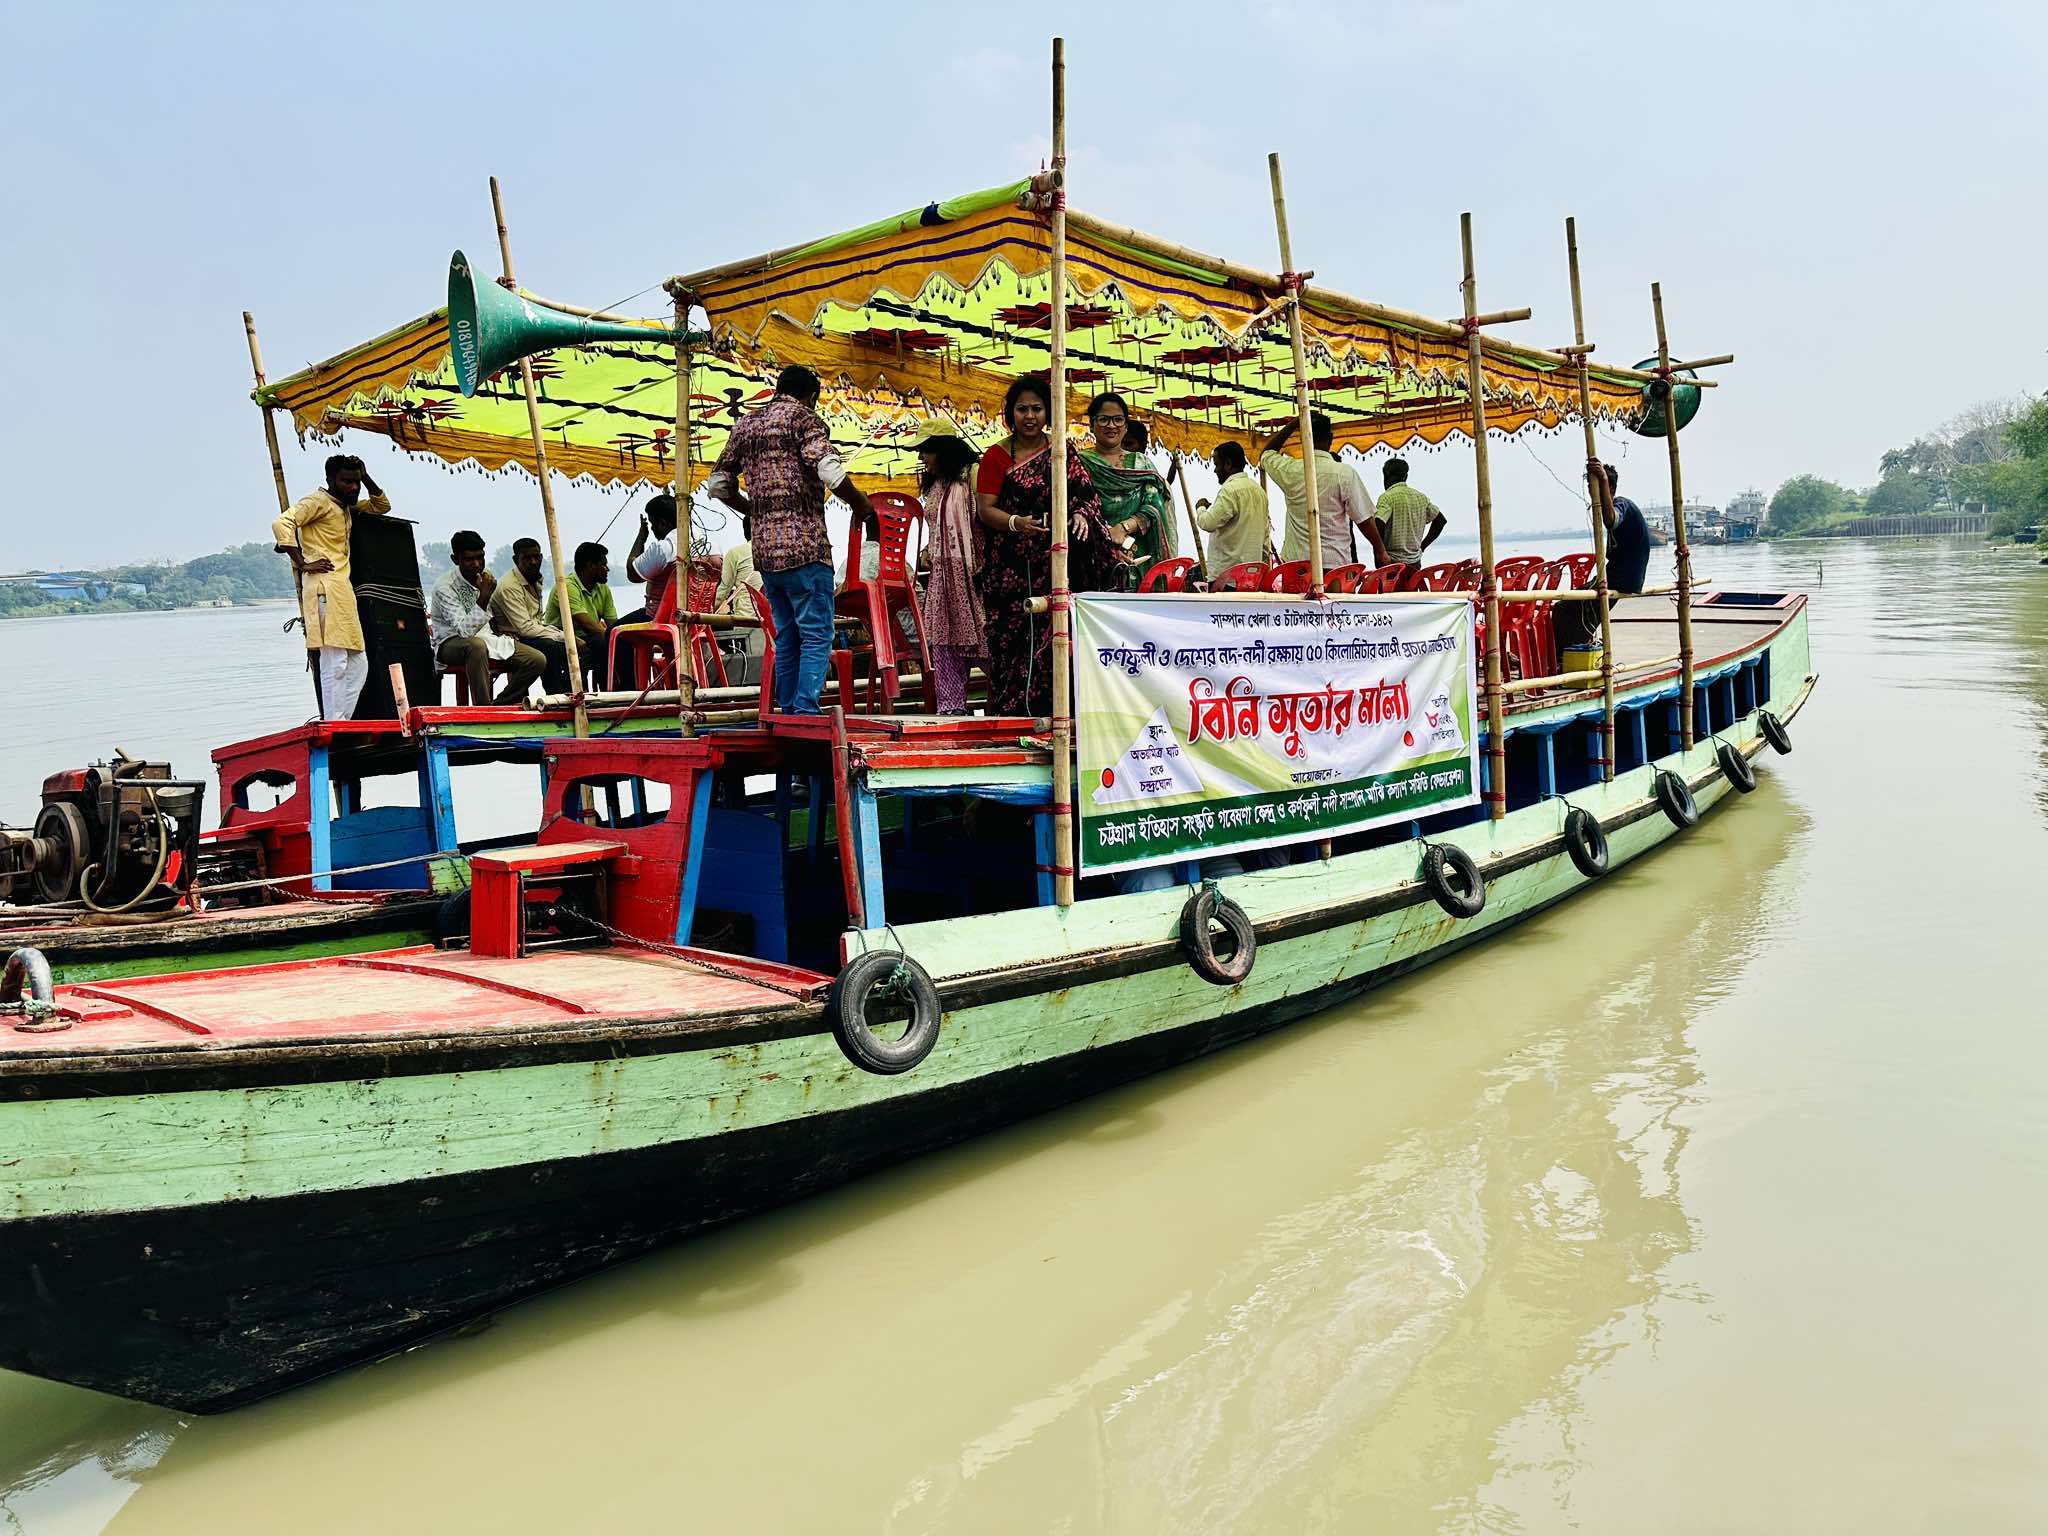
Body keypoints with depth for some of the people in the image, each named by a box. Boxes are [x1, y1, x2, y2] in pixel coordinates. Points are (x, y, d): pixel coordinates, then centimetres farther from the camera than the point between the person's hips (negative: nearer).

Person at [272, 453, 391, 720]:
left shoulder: (345, 507, 23)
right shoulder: (318, 502, -4)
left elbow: (382, 506, 34)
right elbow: (281, 522, -18)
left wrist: (365, 476, 18)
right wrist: (302, 564, -18)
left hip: (343, 591, 10)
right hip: (326, 589, -10)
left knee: (358, 665, 9)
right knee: (335, 664, -14)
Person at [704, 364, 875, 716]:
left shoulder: (745, 424, 18)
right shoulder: (804, 417, -1)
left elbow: (718, 485, 20)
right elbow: (829, 471, -17)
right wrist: (860, 505, -2)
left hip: (764, 548, 7)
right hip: (804, 546, -7)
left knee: (786, 637, 14)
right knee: (816, 637, -5)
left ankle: (787, 714, 14)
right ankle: (806, 715, -13)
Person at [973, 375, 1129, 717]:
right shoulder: (997, 456, 5)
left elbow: (1086, 496, 9)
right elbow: (985, 509, 0)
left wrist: (1081, 515, -14)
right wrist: (1016, 523, -19)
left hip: (1057, 563, 2)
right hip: (1013, 568, -2)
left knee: (1055, 636, -6)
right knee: (1015, 640, -7)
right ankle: (1011, 716, -3)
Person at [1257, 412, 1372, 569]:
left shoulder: (1290, 470, 1)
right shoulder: (1345, 473, -6)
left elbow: (1265, 453, 24)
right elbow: (1364, 520, -3)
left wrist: (1292, 424, 19)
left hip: (1296, 561, 2)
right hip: (1335, 562, -2)